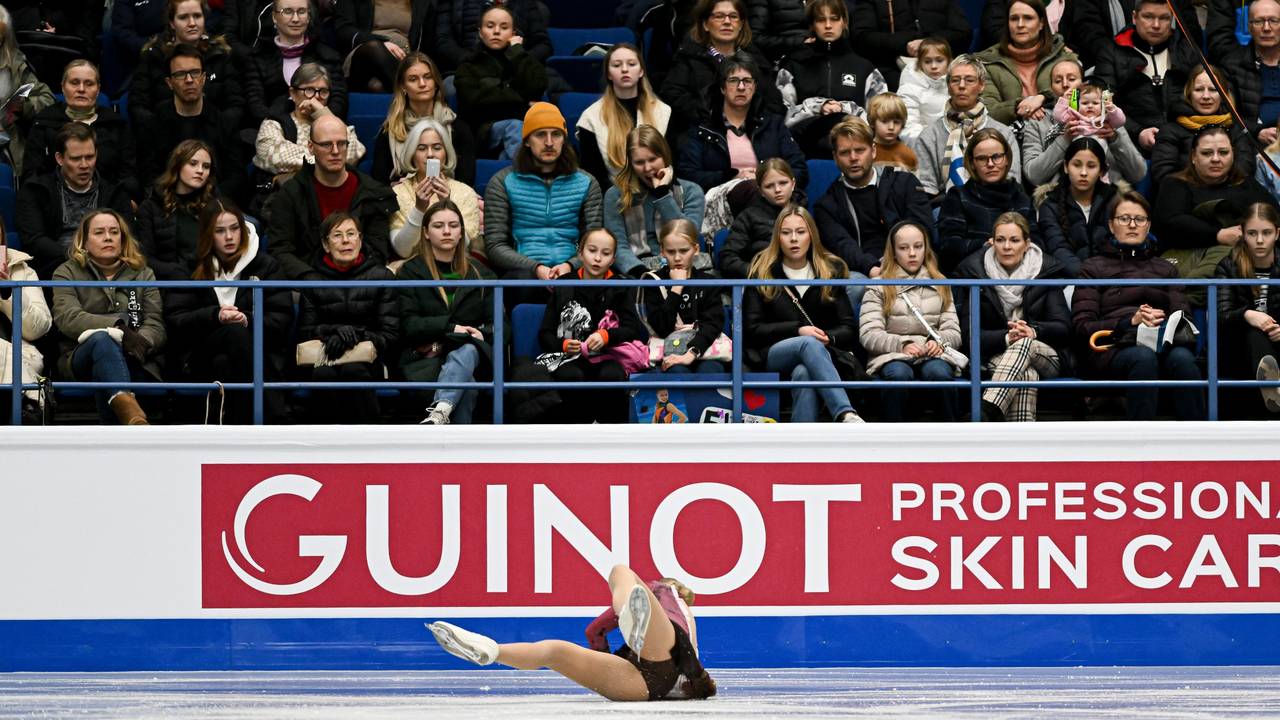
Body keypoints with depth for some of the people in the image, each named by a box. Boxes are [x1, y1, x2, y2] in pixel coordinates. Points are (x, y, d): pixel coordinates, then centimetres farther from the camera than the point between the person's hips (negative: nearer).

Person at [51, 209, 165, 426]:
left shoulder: (143, 274, 23)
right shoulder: (67, 273, 16)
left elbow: (156, 326, 8)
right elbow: (67, 317, -5)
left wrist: (141, 342, -18)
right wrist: (117, 328, -19)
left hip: (135, 361, 3)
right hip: (81, 358, -3)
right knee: (102, 338, -38)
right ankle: (126, 406, -68)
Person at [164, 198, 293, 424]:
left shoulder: (265, 265, 13)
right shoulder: (194, 269, 12)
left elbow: (283, 320, 3)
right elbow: (173, 319, 2)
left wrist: (248, 320, -16)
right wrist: (215, 316, -14)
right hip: (203, 355, 0)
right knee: (235, 333, -35)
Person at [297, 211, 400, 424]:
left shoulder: (381, 276, 10)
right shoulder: (314, 280, 13)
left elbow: (390, 334, 4)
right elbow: (305, 331, 8)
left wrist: (356, 335, -14)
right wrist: (335, 331, -12)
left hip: (368, 360, -1)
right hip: (324, 359, 1)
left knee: (353, 371, -37)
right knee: (323, 375, -36)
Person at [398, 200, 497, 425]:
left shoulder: (480, 273, 21)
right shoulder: (411, 272, 11)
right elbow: (408, 325, -1)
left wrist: (482, 334, -9)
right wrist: (449, 327, -13)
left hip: (473, 352, 1)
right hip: (426, 358, -1)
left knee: (466, 353, -39)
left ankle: (439, 413, -64)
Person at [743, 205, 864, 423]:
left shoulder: (832, 270, 15)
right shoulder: (761, 272, 11)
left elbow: (848, 330, 10)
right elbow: (752, 330, 3)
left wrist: (827, 338, -14)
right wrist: (799, 330, -9)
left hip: (824, 352, 2)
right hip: (774, 354, -2)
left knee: (804, 373, -39)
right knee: (809, 344, -38)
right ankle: (846, 415, -59)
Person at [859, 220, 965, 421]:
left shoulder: (940, 285, 21)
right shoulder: (879, 288, 12)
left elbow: (953, 332, 12)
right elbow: (868, 334, 0)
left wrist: (938, 342, -11)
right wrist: (902, 344, -16)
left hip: (933, 355, 2)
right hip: (891, 356, -2)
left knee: (938, 372, -35)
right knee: (898, 374, -38)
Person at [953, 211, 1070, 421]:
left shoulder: (1047, 271, 6)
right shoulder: (973, 271, 4)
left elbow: (1063, 330, 1)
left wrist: (1033, 331, -21)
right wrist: (1006, 337, -22)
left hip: (1045, 355, 0)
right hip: (993, 355, 0)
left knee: (1025, 344, -38)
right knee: (1026, 375, -38)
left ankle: (985, 415, -59)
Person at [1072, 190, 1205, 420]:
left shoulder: (1165, 268, 30)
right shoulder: (1094, 268, 20)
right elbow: (1081, 327, 6)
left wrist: (1163, 321, -9)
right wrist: (1131, 322, -8)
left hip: (1165, 343, 2)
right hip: (1114, 347, -2)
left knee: (1182, 358, -35)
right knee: (1144, 357, -38)